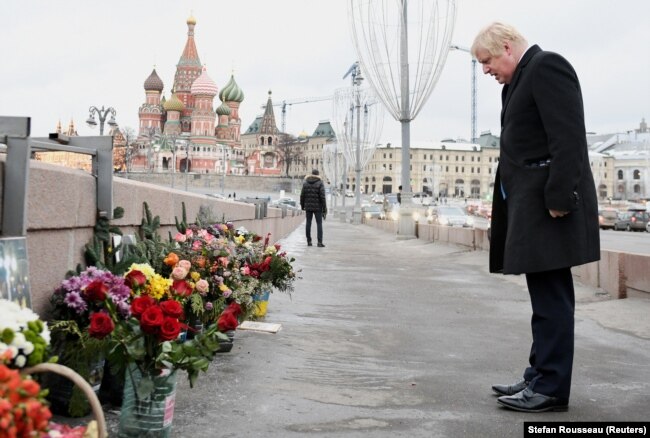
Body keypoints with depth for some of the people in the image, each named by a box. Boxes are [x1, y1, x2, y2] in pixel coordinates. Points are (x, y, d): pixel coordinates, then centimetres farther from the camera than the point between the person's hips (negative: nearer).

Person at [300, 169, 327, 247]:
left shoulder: (305, 183, 4)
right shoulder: (320, 183, -7)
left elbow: (302, 196, 5)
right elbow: (322, 197, -10)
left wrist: (302, 206, 16)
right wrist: (324, 209, -6)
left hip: (308, 207, 3)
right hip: (317, 207, -3)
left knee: (308, 223, 9)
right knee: (319, 223, 0)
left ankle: (309, 241, 10)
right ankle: (319, 242, -7)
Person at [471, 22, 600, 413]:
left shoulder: (547, 66, -8)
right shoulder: (521, 79, 21)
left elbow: (568, 137, -18)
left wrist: (559, 198, -22)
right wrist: (509, 204, 15)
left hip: (549, 203, -10)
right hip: (531, 204, 10)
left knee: (551, 296, -6)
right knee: (545, 296, 13)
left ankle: (551, 388, 1)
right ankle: (541, 377, 21)